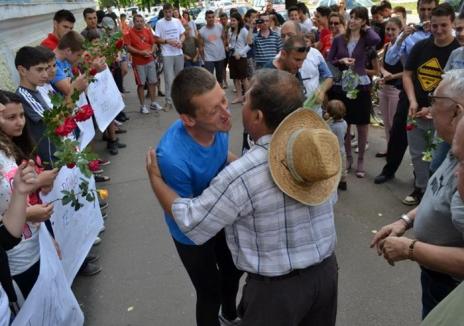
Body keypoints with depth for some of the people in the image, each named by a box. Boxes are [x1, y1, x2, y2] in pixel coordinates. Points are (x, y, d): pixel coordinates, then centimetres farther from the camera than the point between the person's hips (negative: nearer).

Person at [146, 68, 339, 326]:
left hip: (277, 287, -6)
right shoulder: (318, 145, -10)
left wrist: (155, 177, -1)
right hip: (326, 269, 6)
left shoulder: (241, 176, -28)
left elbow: (192, 223, -16)